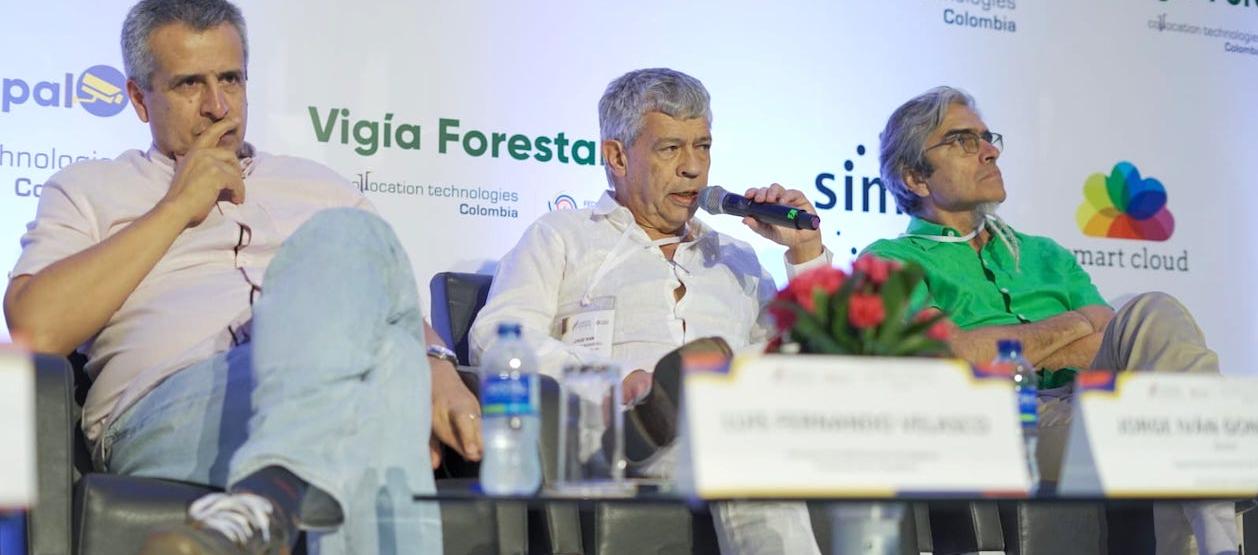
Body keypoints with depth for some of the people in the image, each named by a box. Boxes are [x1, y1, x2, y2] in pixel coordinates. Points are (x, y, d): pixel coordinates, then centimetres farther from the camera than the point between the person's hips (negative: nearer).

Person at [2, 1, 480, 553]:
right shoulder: (88, 190, 21)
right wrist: (177, 208, 5)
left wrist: (436, 369, 1)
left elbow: (397, 306, 26)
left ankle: (266, 501, -49)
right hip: (165, 409, -4)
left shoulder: (317, 186, 31)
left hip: (334, 400, 4)